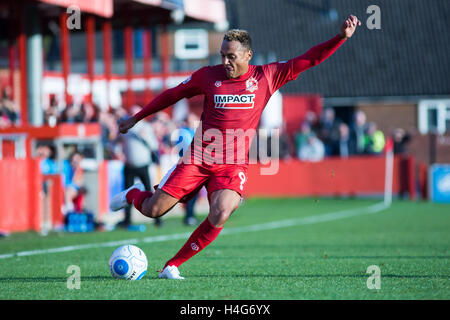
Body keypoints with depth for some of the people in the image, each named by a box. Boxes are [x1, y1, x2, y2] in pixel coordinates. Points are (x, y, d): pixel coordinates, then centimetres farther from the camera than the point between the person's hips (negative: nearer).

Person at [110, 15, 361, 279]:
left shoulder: (267, 77, 2)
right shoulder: (208, 76, 3)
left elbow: (309, 59, 3)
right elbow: (173, 94, 16)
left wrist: (342, 37, -7)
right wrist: (135, 118, 22)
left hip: (234, 165, 0)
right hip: (198, 158, 0)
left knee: (220, 216, -26)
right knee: (153, 210, -7)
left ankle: (172, 266, -8)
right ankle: (133, 195, 32)